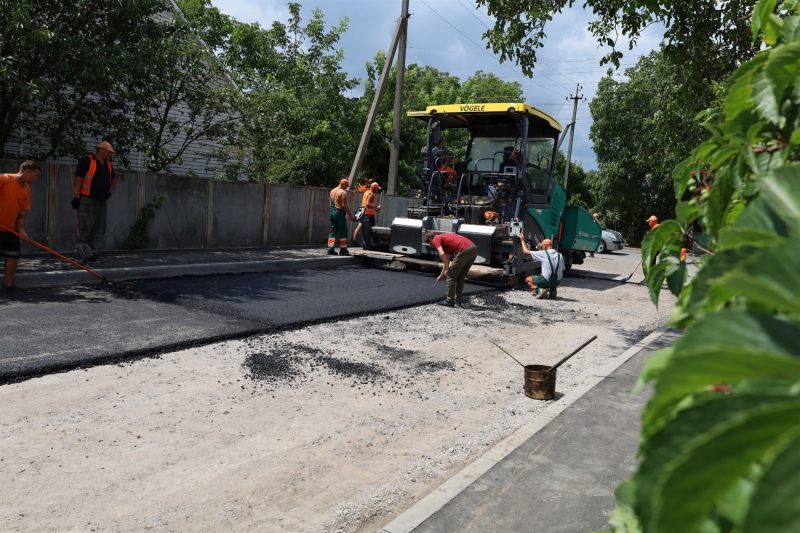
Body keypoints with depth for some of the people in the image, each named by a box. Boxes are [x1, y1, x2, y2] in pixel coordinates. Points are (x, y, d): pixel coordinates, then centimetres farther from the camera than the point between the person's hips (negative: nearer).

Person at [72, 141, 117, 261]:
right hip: (87, 201, -8)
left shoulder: (108, 165, 14)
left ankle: (91, 253, 18)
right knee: (83, 230, -6)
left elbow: (113, 179, 31)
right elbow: (78, 179, -14)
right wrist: (77, 198, -17)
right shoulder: (87, 161, -9)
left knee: (99, 231, 10)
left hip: (102, 202, 8)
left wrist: (109, 192, 16)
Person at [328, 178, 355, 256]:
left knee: (333, 231, 8)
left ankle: (330, 250, 5)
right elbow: (344, 205, -17)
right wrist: (350, 215, -12)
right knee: (343, 232, 0)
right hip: (339, 213, -8)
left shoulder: (332, 191, 15)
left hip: (332, 212, 8)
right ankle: (343, 250, 1)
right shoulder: (343, 192, -11)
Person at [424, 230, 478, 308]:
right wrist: (442, 275, 53)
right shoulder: (443, 239, 33)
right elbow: (447, 260, 43)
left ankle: (450, 301, 8)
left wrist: (447, 269, -3)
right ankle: (459, 300, 24)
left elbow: (442, 254, -13)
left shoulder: (436, 239, 7)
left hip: (465, 250, -9)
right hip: (474, 248, 9)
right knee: (461, 276, 21)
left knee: (451, 275, 4)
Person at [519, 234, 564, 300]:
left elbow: (526, 251, -2)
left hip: (546, 281, -6)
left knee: (528, 279, 20)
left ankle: (540, 290, -6)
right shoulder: (559, 255, 8)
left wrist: (522, 240, 14)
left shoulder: (543, 254, -7)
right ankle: (553, 290, 10)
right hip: (557, 282, 6)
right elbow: (562, 270, 15)